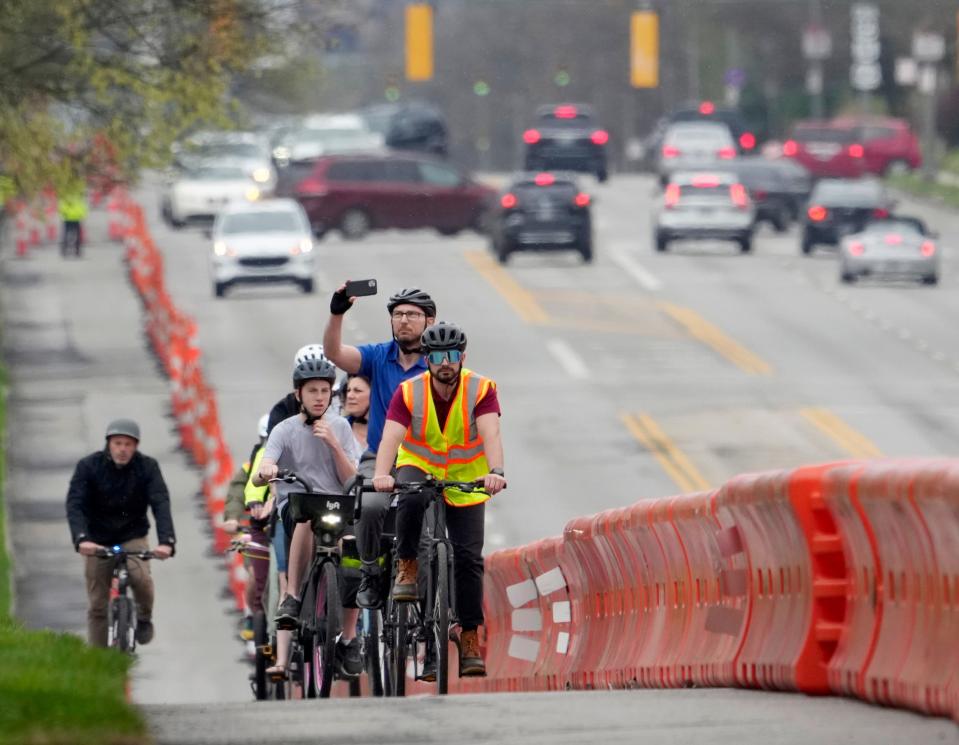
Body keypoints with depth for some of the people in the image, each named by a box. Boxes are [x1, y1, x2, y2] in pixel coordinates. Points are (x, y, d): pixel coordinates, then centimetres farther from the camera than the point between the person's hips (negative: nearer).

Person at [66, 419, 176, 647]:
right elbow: (74, 504, -23)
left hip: (133, 536, 0)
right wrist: (81, 539, -41)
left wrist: (166, 541, -41)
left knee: (140, 576, -29)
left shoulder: (147, 467, -13)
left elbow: (161, 504, -24)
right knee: (98, 607, -1)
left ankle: (144, 617, -1)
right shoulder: (88, 466, -14)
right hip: (98, 540, 0)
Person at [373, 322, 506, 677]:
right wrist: (382, 474, -48)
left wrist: (495, 471, -49)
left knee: (468, 557, -8)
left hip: (465, 480, 1)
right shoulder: (409, 393, -16)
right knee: (411, 500, -37)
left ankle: (470, 640, -1)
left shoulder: (481, 390, -15)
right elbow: (390, 437, -28)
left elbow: (490, 434, -29)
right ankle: (408, 568, -15)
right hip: (419, 468, -1)